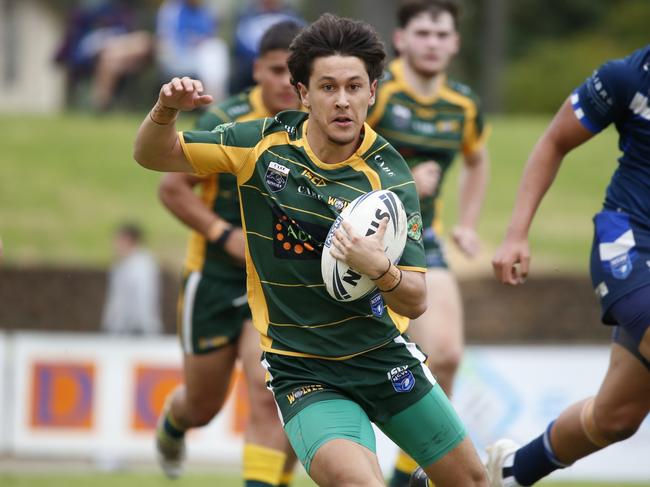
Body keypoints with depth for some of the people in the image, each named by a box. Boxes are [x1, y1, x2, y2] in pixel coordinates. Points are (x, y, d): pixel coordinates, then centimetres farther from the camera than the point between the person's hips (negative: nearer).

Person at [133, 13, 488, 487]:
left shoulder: (389, 176, -12)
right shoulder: (263, 144, -8)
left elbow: (415, 302, -15)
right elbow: (154, 155, 1)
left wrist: (379, 268, -36)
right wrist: (166, 111, -21)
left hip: (384, 357, 2)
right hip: (303, 372, -2)